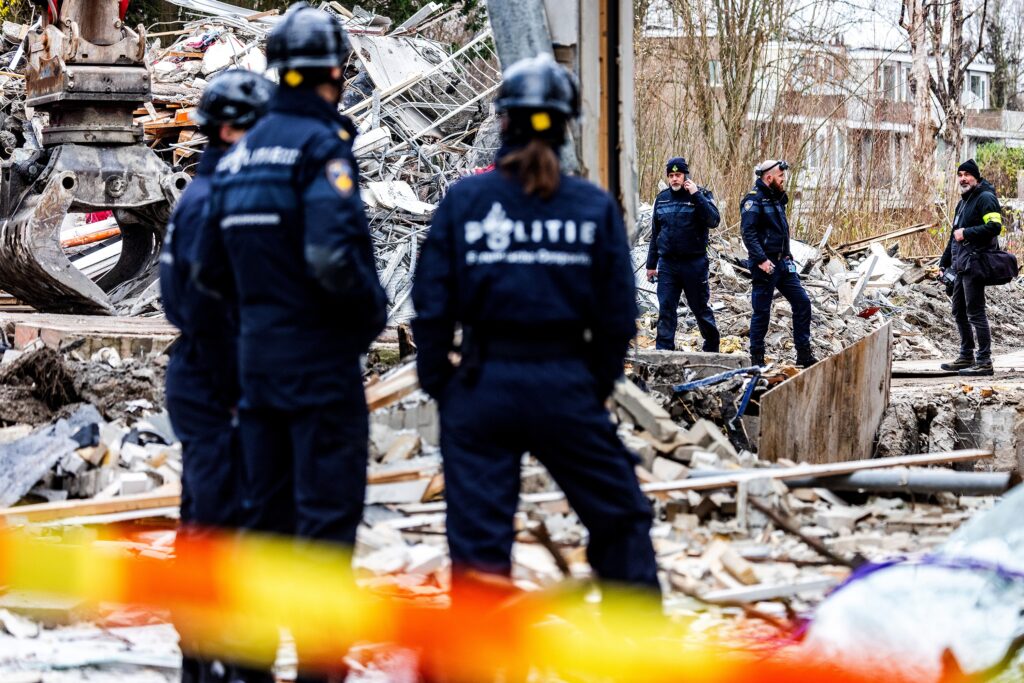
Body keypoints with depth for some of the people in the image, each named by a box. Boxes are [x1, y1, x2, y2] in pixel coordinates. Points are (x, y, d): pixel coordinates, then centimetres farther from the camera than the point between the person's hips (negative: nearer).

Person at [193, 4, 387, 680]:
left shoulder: (242, 153, 11)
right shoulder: (323, 143, -13)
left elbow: (211, 268, 14)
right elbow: (330, 254, -26)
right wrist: (372, 310, -11)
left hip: (257, 354, 8)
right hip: (322, 357, -8)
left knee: (266, 511, 15)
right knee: (327, 515, -3)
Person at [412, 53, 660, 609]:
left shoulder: (464, 199, -4)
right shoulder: (594, 206, -2)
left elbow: (433, 303, -3)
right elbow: (617, 314, 1)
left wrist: (437, 383, 8)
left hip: (483, 386, 0)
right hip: (566, 386, 0)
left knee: (477, 532, 5)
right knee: (620, 517, 16)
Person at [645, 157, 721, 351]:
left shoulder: (701, 195, -2)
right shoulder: (662, 198, 10)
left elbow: (713, 221, -20)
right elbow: (655, 234, 16)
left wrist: (696, 195, -23)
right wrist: (651, 264, 16)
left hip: (694, 263, -3)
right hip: (667, 263, 3)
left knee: (701, 308, 7)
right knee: (666, 310, -3)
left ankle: (712, 348, 22)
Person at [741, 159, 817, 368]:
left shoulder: (777, 199, 15)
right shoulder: (754, 200, -13)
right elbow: (748, 233, -21)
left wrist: (788, 256, 16)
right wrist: (761, 260, -26)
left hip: (782, 263, 9)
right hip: (765, 265, -9)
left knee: (802, 303, 5)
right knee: (762, 312, -2)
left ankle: (804, 355, 10)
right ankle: (757, 360, 8)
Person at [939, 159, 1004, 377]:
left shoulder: (985, 198, -8)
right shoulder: (963, 202, 22)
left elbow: (995, 226, -21)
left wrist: (966, 233, -18)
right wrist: (944, 262, 28)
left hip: (975, 264, -10)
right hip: (961, 266, 10)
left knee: (975, 312, -10)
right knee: (959, 311, 15)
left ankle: (984, 362, -8)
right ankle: (966, 356, 25)